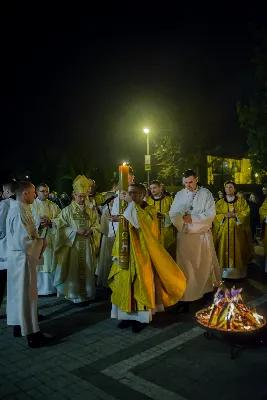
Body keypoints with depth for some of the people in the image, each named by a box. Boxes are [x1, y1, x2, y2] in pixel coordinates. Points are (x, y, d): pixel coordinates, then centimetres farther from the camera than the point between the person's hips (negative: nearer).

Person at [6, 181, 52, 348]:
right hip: (23, 258, -10)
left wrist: (37, 238, 5)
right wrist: (41, 243, -12)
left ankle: (19, 326, 33)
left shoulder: (17, 208, 8)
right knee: (27, 295, -1)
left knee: (18, 292, 18)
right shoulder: (20, 212, -24)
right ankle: (32, 334, 10)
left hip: (18, 256, 10)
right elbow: (24, 241, -28)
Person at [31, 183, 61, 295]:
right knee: (37, 264, -1)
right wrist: (38, 223, -20)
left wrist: (50, 222, -15)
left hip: (51, 239, 2)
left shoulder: (54, 206, 11)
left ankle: (50, 287, 16)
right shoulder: (31, 205, 3)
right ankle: (37, 288, 10)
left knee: (50, 263, 5)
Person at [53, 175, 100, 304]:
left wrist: (91, 230, -14)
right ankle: (74, 295, 11)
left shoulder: (90, 211, 10)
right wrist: (76, 231, -19)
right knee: (74, 270, -1)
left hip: (87, 246, 4)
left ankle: (86, 294, 20)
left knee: (86, 270, 8)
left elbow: (97, 226, 8)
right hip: (72, 246, -3)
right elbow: (61, 228, -7)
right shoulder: (66, 211, -2)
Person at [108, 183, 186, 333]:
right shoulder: (127, 211, 9)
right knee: (126, 284, 8)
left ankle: (141, 317, 14)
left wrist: (131, 203, -27)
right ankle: (129, 315, 20)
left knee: (141, 284, 2)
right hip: (127, 254, 5)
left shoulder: (150, 210, -6)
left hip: (142, 255, -5)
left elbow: (142, 222, -30)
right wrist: (118, 254, 6)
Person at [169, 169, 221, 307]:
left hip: (203, 235, -1)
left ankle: (208, 288, 40)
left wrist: (193, 218, -18)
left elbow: (210, 214, -11)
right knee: (185, 267, 2)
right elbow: (173, 215, -2)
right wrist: (182, 218, -22)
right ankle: (186, 298, 9)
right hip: (184, 235, 1)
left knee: (205, 264, 15)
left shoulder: (206, 193, -4)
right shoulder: (179, 195, 3)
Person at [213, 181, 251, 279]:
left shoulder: (241, 201, 9)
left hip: (237, 231, -1)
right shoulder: (220, 203, 11)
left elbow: (246, 213, -2)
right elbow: (216, 215, 2)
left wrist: (235, 215, -17)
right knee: (225, 251, -2)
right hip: (224, 231, 1)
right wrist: (225, 216, -15)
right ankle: (225, 273, 4)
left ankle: (238, 273, 7)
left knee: (237, 251, -1)